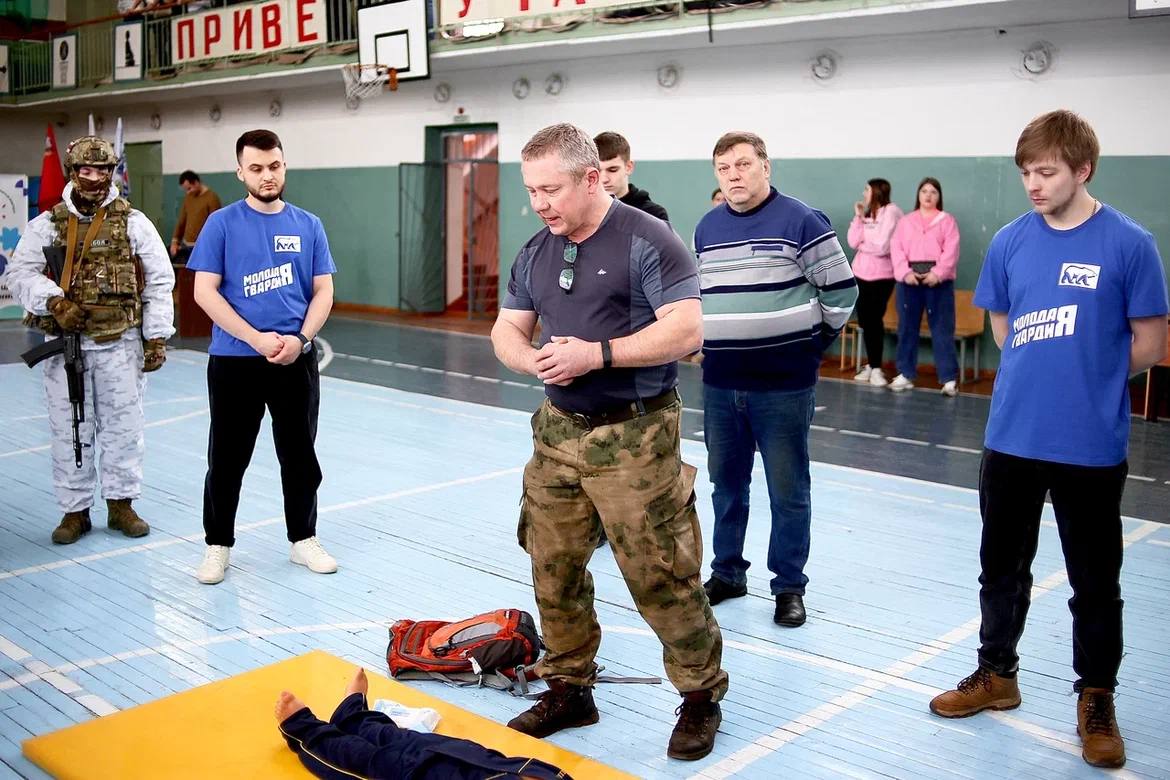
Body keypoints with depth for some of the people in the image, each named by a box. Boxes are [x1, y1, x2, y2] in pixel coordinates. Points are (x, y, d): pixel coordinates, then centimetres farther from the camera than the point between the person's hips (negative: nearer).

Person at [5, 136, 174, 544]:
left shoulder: (133, 222, 2)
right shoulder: (47, 224, 5)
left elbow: (159, 281, 3)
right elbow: (19, 272, -2)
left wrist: (156, 337, 0)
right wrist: (54, 302, -20)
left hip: (121, 342, -1)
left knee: (123, 425, 5)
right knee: (69, 429, 6)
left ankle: (121, 504, 19)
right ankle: (75, 510, 18)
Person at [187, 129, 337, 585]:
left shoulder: (308, 225, 5)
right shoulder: (222, 224, -3)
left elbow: (323, 291, 5)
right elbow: (204, 292, -7)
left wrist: (299, 339, -11)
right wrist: (257, 339, -15)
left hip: (297, 361, 2)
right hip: (234, 361, -2)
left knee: (300, 456, 11)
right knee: (227, 459, 7)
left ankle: (303, 539, 26)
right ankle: (218, 545, 21)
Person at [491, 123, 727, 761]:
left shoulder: (648, 240, -10)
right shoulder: (535, 253, 11)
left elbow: (687, 330, -17)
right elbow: (506, 330, 16)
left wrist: (596, 354, -21)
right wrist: (533, 360, -8)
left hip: (633, 437, -6)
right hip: (557, 432, 7)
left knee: (659, 577, -1)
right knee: (554, 572, 11)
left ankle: (701, 696, 19)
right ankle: (568, 690, 30)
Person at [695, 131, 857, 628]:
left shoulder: (800, 221, -8)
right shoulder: (706, 228, 10)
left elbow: (841, 288, -4)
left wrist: (814, 341, 4)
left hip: (783, 385, -5)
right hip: (719, 385, 5)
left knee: (788, 490, 4)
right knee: (726, 484, 14)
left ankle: (789, 585, 17)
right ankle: (727, 573, 29)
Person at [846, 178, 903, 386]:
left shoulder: (891, 212, -8)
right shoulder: (867, 213, 12)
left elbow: (882, 247, -17)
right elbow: (853, 242, 2)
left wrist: (862, 245, -1)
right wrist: (858, 217, -3)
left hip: (881, 275, -6)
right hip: (861, 273, 6)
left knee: (874, 320, -6)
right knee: (865, 321, 7)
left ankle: (876, 368, 1)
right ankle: (871, 365, 17)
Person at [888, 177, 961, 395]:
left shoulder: (947, 221, 8)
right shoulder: (905, 221, 15)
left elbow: (951, 251, -3)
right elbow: (896, 248, 3)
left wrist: (938, 273, -17)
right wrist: (905, 272, -12)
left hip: (938, 281, -3)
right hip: (909, 280, 3)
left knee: (942, 329, -4)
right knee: (907, 328, 6)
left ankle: (949, 378, -3)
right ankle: (906, 374, 15)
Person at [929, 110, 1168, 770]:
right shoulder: (1010, 242, 1)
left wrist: (1088, 377, 1)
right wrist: (1047, 375, 4)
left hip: (1092, 446, -3)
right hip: (1012, 437, 4)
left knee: (1095, 582, 10)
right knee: (1002, 567, 17)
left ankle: (1097, 699, 29)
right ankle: (997, 675, 36)